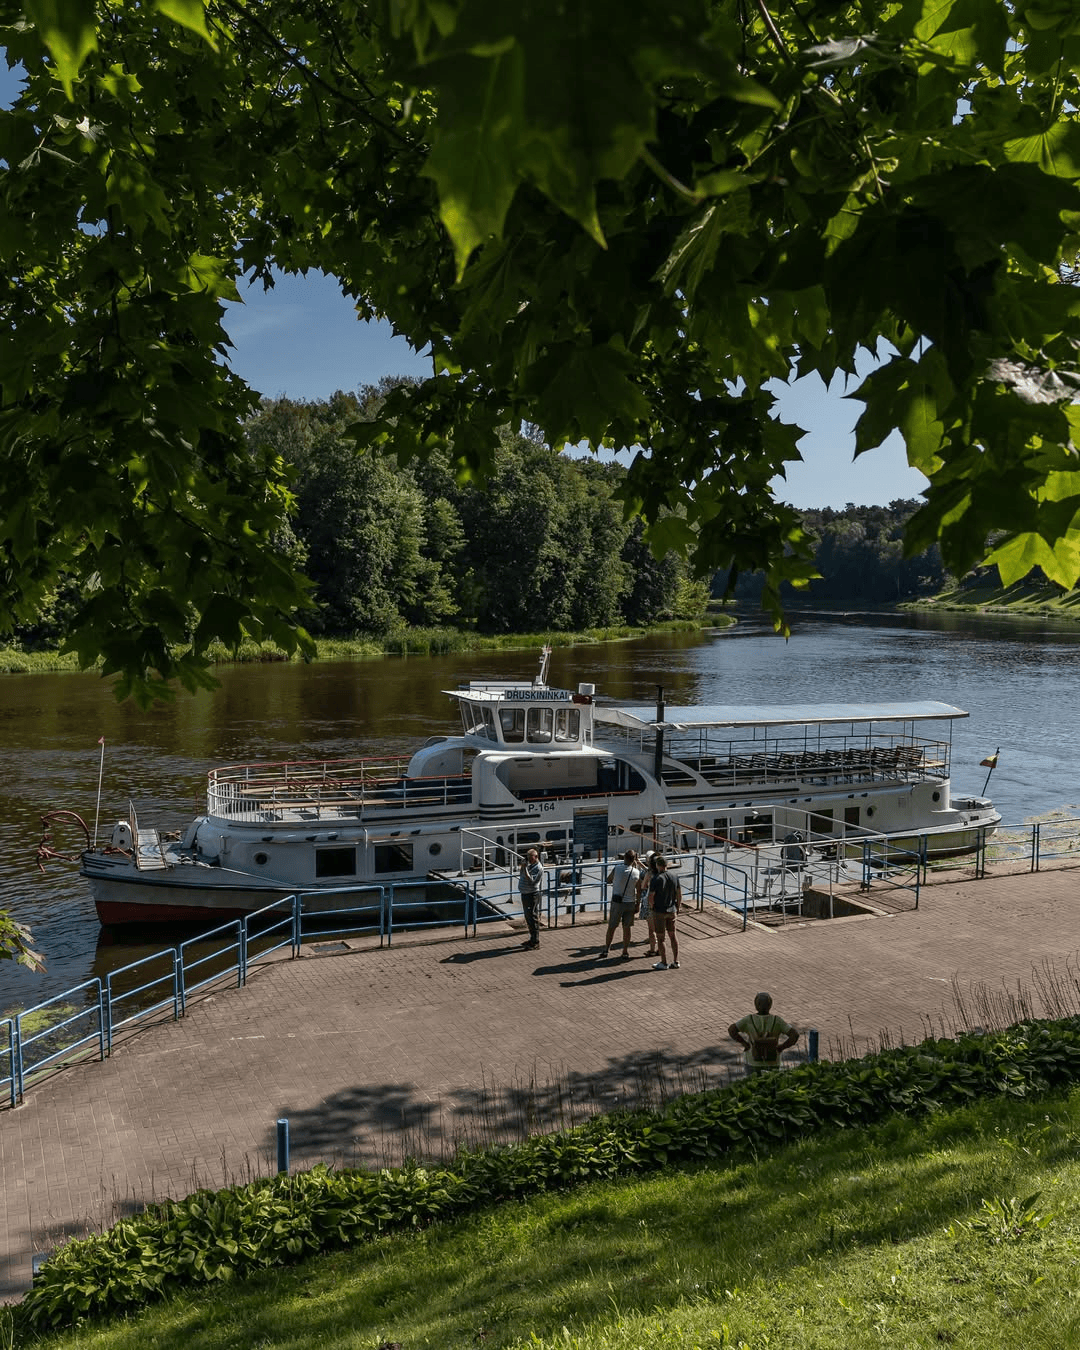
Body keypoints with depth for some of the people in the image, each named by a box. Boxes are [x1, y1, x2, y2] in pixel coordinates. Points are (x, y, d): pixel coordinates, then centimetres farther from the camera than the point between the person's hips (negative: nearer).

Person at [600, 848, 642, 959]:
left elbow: (608, 880, 3)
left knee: (611, 926, 11)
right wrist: (637, 905, 5)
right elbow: (638, 891, -3)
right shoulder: (637, 872, -8)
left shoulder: (617, 869, -13)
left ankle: (606, 949, 19)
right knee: (627, 927, 10)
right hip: (630, 903, 1)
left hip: (617, 902, -1)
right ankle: (625, 952, 13)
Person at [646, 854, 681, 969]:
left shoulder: (656, 879, -18)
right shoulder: (674, 877, -1)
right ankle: (675, 961, 16)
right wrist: (677, 908, 18)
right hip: (671, 910, 5)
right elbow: (679, 894, 5)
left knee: (661, 938, 3)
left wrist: (652, 907, 2)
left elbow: (651, 897, -17)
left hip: (659, 911, -5)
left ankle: (663, 963, 6)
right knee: (672, 935, 14)